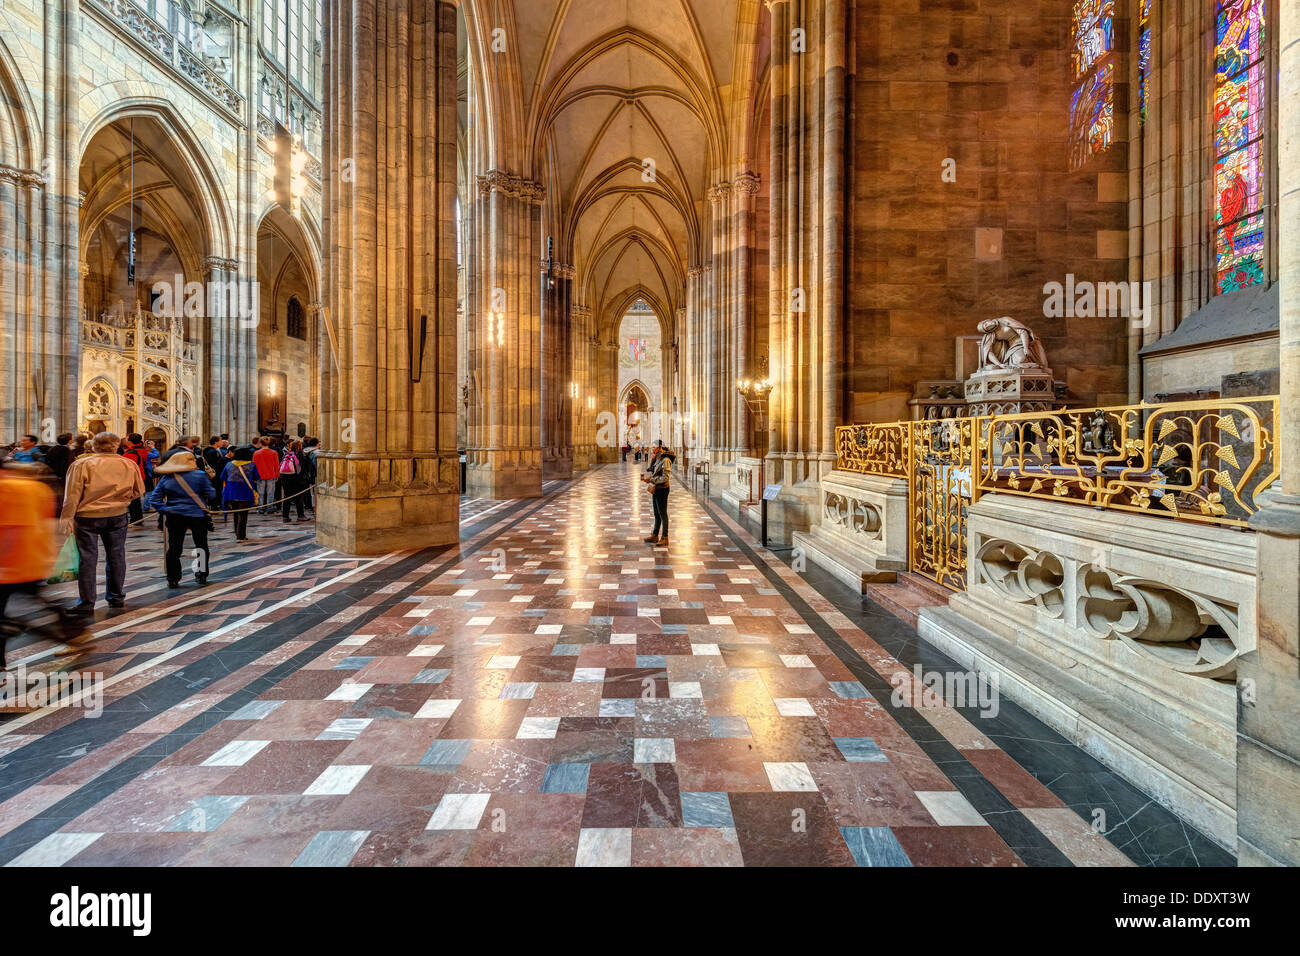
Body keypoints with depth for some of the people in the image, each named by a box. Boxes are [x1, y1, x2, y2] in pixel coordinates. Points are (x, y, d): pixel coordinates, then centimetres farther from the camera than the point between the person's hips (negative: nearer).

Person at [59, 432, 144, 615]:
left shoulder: (81, 464, -8)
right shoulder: (129, 464, 0)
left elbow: (72, 494, -9)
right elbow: (138, 491, 8)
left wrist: (67, 517, -4)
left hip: (87, 516, -2)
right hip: (118, 516, 2)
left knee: (87, 559, 3)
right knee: (116, 557, 12)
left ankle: (87, 604, 6)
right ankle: (117, 598, 22)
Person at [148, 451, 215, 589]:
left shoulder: (166, 478, 3)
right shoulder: (200, 475, -8)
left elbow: (154, 498, 1)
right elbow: (210, 495, -5)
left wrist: (164, 510, 1)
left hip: (174, 516, 3)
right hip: (197, 515, -3)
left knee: (174, 548, 8)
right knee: (201, 546, 9)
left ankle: (172, 579, 10)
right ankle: (201, 576, 13)